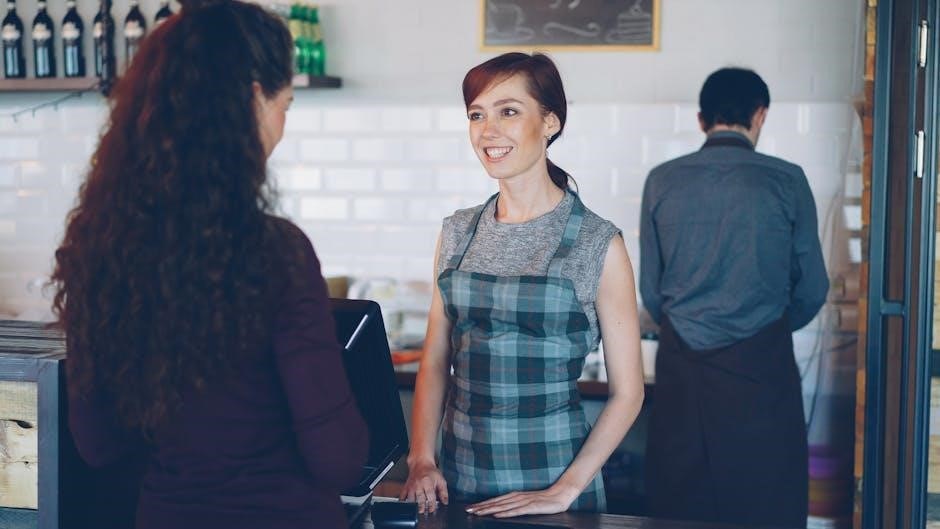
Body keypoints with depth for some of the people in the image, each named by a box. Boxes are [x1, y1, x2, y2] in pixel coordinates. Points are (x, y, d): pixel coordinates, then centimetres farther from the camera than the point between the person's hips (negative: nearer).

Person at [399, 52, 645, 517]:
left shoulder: (598, 244, -8)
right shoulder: (457, 234, 5)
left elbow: (627, 392, -7)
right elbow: (435, 361, 9)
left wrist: (563, 491, -13)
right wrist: (421, 458, -4)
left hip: (551, 477, -4)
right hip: (458, 483, 4)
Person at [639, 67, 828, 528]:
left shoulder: (662, 181, 1)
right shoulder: (786, 181, -4)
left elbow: (650, 288, 6)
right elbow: (812, 288, 2)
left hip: (681, 367, 2)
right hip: (762, 366, -2)